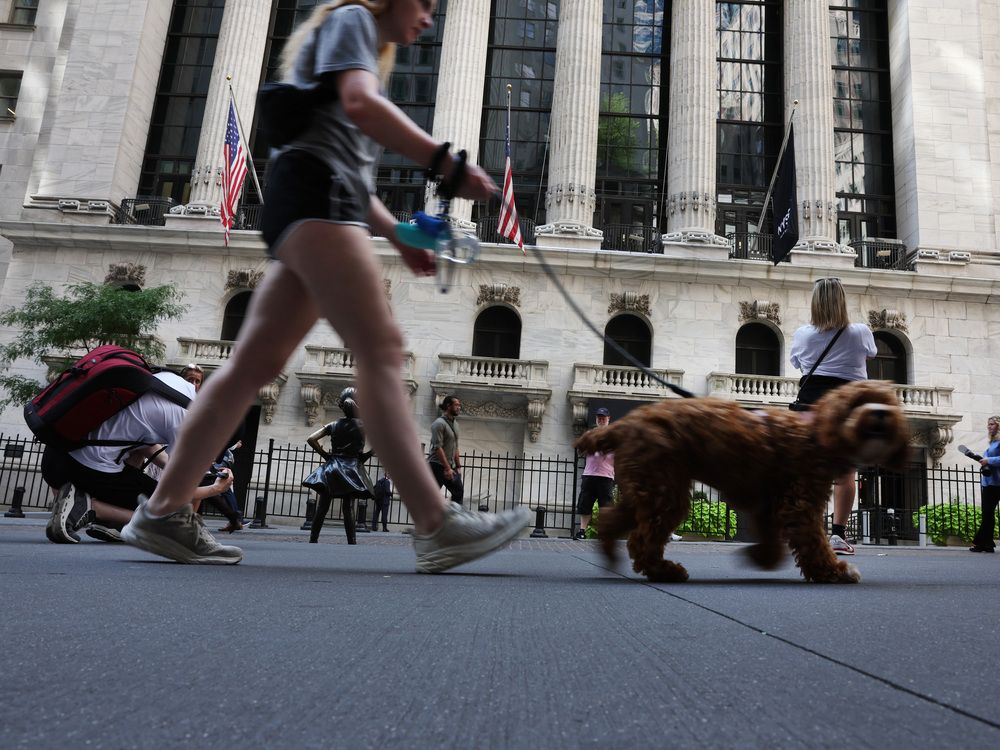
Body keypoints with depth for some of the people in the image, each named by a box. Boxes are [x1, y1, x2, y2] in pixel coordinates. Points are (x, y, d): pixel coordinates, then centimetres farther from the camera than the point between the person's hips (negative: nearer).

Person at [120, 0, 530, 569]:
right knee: (381, 348, -22)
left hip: (324, 201, 10)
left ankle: (164, 513, 4)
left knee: (256, 363, 1)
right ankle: (436, 526, -28)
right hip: (314, 188, -10)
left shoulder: (367, 53, 37)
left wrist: (398, 235, 19)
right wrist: (448, 165, -17)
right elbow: (359, 102, -13)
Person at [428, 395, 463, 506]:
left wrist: (458, 466, 14)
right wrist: (447, 468, -22)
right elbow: (438, 447, -19)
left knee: (459, 492, 10)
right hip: (437, 466, -9)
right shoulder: (439, 423, -12)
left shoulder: (455, 424, 15)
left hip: (450, 467, 9)